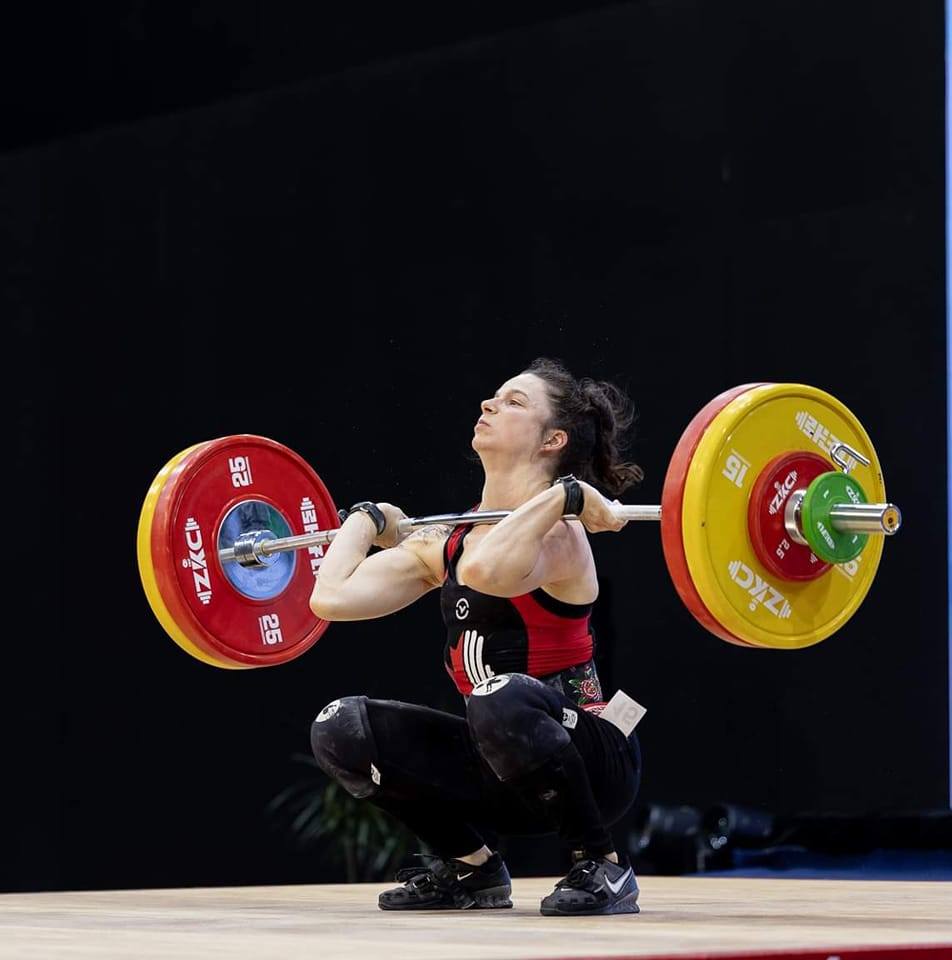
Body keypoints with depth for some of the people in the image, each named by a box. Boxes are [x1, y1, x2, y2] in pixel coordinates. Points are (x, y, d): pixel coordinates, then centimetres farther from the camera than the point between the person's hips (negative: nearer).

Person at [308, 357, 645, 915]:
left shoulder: (554, 534, -15)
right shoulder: (445, 541, 7)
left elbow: (486, 570, -41)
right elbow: (331, 598, -2)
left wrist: (561, 495, -29)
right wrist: (368, 520, 12)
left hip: (593, 762, -6)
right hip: (505, 766, 7)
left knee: (501, 701, -38)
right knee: (341, 730, -9)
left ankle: (602, 866, -15)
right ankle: (471, 865, 9)